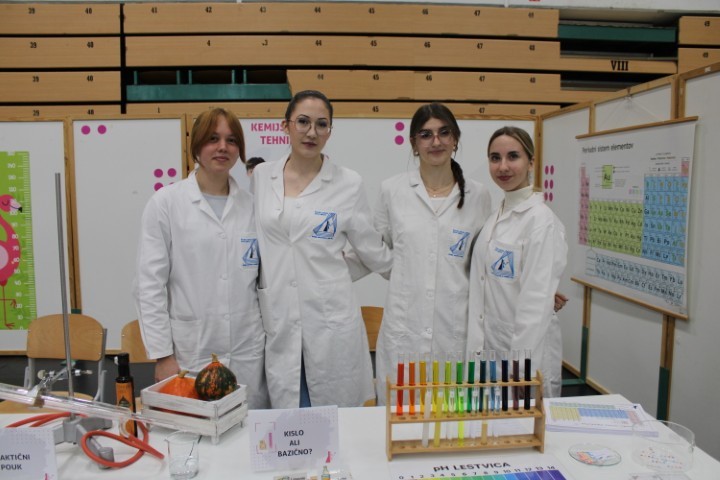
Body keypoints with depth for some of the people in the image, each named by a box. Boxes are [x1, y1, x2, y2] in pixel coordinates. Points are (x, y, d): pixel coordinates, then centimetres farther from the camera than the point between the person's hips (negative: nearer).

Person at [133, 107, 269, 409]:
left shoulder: (251, 205, 6)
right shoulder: (166, 202, -3)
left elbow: (265, 279, 10)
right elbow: (150, 285, -3)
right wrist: (163, 354, -6)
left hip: (248, 354, 3)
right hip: (189, 353, -2)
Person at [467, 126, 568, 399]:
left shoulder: (541, 220, -17)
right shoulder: (497, 216, 8)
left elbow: (537, 303, -20)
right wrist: (476, 351, 9)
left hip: (527, 349, -7)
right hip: (491, 346, 7)